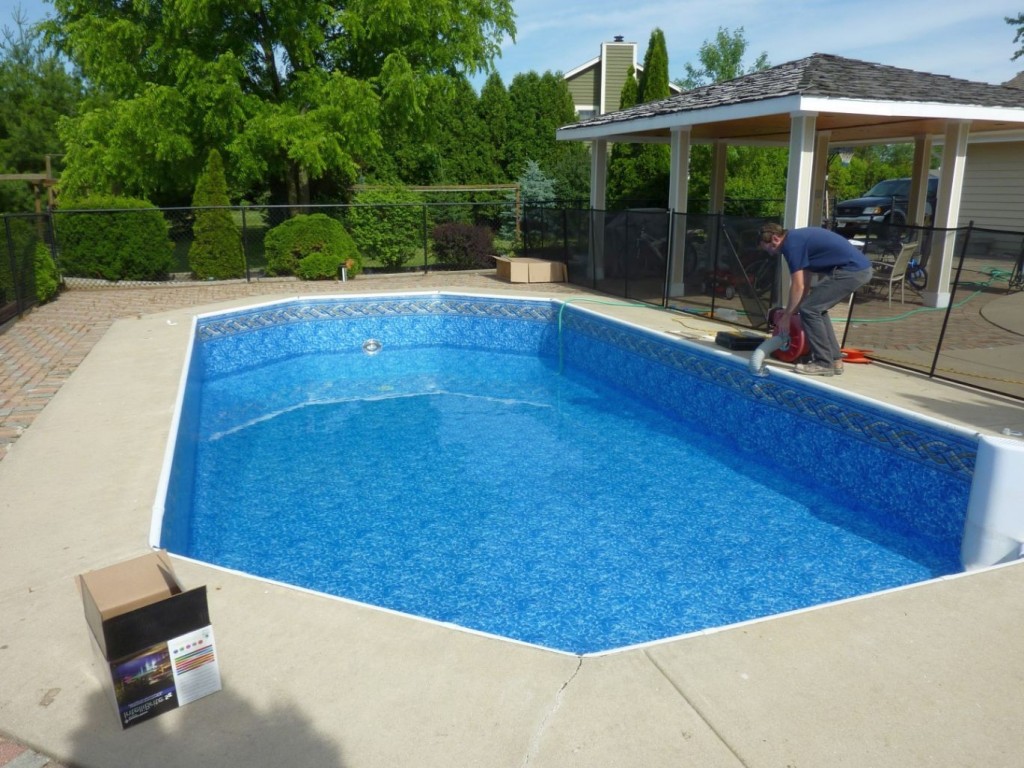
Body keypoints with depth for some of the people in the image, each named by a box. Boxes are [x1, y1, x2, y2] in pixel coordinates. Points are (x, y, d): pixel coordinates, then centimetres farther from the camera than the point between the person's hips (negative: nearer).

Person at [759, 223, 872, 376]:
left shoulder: (791, 244, -10)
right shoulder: (797, 237, 19)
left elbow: (798, 286, -10)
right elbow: (806, 281, 23)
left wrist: (786, 316, 0)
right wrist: (791, 310, 25)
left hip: (851, 270, -10)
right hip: (859, 268, 10)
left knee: (809, 310, -6)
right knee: (816, 308, 17)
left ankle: (824, 364, -1)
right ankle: (834, 360, 19)